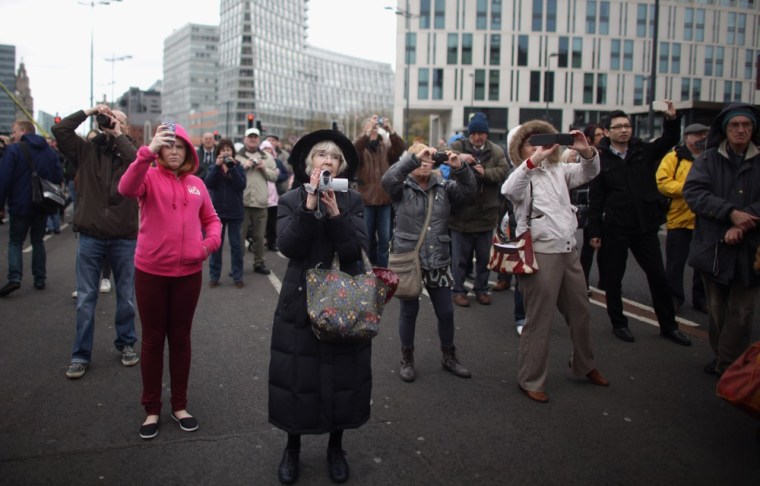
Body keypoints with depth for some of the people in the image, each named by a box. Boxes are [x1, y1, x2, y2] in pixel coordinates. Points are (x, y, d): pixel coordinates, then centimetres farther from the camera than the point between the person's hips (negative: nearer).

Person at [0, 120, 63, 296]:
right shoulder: (50, 151, 7)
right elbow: (59, 176, 7)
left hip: (21, 205, -4)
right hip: (43, 205, 5)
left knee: (15, 242, 5)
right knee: (38, 240, 14)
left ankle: (15, 277, -11)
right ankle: (40, 278, 12)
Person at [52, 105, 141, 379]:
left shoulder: (130, 151, 1)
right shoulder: (87, 150, 4)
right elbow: (59, 130, -7)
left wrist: (119, 136, -13)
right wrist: (88, 112, -6)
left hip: (124, 238, -1)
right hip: (90, 237, 1)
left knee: (126, 298, 11)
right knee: (85, 299, 7)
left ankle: (126, 344, 30)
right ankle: (81, 355, 18)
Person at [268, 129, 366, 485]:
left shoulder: (352, 201, 0)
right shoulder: (290, 201, 1)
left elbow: (356, 250, -12)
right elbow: (287, 246, -16)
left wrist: (335, 213, -22)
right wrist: (309, 206, -23)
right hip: (301, 302, 0)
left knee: (341, 375, 8)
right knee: (297, 375, 6)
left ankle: (336, 448, 29)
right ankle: (292, 448, 28)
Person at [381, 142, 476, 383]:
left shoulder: (443, 187, 6)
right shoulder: (401, 188, -4)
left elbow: (468, 190, -5)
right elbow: (388, 178, -24)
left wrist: (460, 167, -22)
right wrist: (415, 156, -31)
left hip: (439, 261, 3)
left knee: (446, 312, 12)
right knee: (409, 310, 9)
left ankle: (449, 356, 33)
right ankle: (407, 358, 28)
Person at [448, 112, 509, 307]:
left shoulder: (496, 151, 4)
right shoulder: (458, 146, -2)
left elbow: (504, 171, -9)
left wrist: (485, 172, -25)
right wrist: (458, 157, -36)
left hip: (486, 214, 3)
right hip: (461, 213, -2)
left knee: (484, 256, 14)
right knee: (460, 256, 7)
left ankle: (481, 288, 30)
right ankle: (459, 290, 20)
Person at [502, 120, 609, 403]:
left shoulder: (559, 170, 14)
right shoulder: (522, 176, -4)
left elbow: (589, 172, 6)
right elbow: (508, 190, -25)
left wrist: (586, 151, -14)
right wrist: (533, 161, -35)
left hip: (569, 251, 7)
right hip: (540, 254, -6)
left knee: (580, 312, 20)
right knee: (539, 320, 0)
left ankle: (584, 365, 41)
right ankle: (530, 380, 14)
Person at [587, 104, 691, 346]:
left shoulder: (644, 151, 6)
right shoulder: (601, 160, -4)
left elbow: (670, 140, -4)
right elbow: (595, 199, -5)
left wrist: (672, 119, -24)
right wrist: (594, 231, -7)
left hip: (645, 226, 3)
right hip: (615, 229, -3)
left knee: (658, 276, 9)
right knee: (613, 278, 7)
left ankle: (668, 325, 23)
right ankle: (619, 324, 25)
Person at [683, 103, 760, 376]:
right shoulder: (708, 159, 4)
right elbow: (693, 192, -11)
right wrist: (731, 212, -21)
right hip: (713, 248, 1)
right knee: (717, 309, 11)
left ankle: (728, 366, 10)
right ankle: (720, 356, 27)